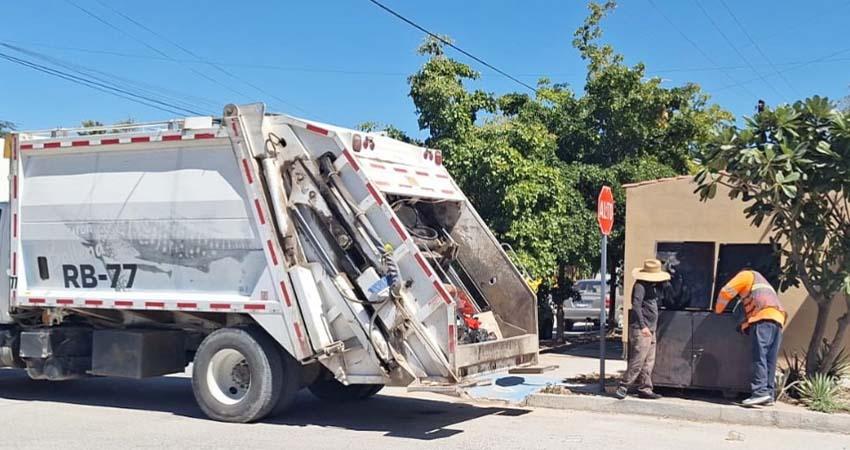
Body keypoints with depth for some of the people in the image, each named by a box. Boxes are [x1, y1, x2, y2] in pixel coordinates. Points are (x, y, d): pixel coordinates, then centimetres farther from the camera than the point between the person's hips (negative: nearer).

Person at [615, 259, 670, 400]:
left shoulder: (653, 286, 18)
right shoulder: (640, 285, -11)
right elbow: (636, 306, -19)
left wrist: (663, 284, 17)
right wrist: (643, 326, -22)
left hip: (650, 330, 10)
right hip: (640, 330, -10)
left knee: (649, 362, 9)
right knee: (638, 361, -10)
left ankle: (645, 389, 13)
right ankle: (623, 387, -5)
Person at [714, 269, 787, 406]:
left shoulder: (747, 275, 17)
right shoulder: (760, 281, 40)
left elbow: (726, 292, 9)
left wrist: (718, 310, 20)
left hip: (763, 316, -8)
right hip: (778, 318, 8)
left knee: (759, 356, -16)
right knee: (770, 359, 3)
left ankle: (760, 392, -26)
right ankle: (769, 393, -2)